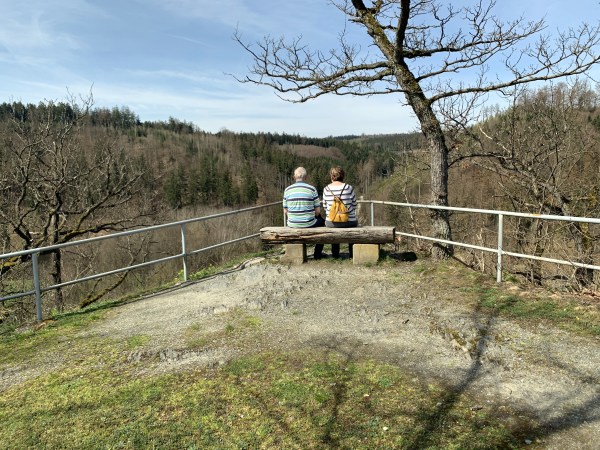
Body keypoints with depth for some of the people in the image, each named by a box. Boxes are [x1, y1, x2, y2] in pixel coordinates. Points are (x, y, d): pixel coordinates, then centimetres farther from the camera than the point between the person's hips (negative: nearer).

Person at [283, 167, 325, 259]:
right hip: (309, 224, -2)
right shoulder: (312, 189, -8)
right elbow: (318, 211, -5)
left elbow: (285, 211, 3)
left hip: (292, 225, 3)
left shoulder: (287, 190, -1)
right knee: (321, 221, 29)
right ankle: (318, 253, 31)